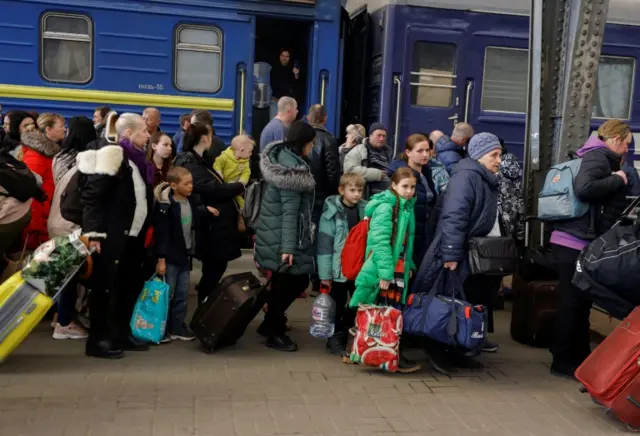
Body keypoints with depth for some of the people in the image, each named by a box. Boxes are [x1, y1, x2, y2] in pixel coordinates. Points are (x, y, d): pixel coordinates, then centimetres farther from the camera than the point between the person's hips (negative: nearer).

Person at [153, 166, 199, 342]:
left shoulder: (191, 202, 6)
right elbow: (162, 234, -17)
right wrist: (161, 259, -18)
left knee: (182, 295, 12)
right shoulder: (165, 205, -15)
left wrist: (194, 251, 15)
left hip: (185, 255, 7)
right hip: (170, 257, -7)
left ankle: (177, 327, 21)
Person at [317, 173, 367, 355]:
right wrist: (325, 273, -12)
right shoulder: (332, 211, -9)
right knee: (337, 307, 9)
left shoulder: (366, 210, 3)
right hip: (339, 269, -4)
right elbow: (324, 243, -10)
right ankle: (336, 339, 23)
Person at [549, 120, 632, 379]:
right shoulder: (598, 157, -10)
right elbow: (584, 188, -29)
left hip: (575, 241, 10)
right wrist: (617, 180, -16)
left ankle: (579, 356, 26)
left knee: (579, 302, 16)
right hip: (577, 242, -10)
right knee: (573, 302, -3)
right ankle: (563, 362, 6)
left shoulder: (598, 158, 19)